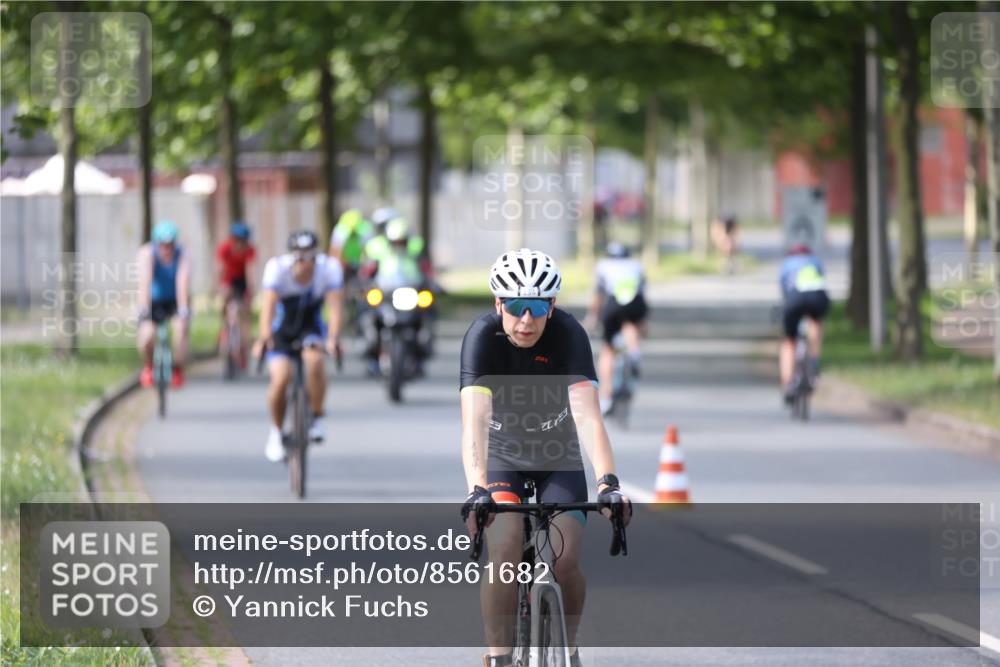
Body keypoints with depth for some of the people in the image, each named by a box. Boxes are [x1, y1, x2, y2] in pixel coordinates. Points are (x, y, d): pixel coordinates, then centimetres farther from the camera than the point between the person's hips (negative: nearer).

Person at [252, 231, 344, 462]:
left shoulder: (329, 268, -22)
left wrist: (333, 337, -49)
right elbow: (268, 304, -37)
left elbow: (334, 305, -32)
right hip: (282, 328, 0)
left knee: (314, 358, -32)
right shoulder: (277, 267, -26)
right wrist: (264, 337, -53)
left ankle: (317, 418, -13)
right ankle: (275, 432, 5)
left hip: (312, 326, 0)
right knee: (281, 377, -20)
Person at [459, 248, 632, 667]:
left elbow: (587, 415, -35)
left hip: (559, 459, 1)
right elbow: (474, 420, -38)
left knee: (565, 561, -14)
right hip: (502, 457, -1)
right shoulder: (482, 337, -27)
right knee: (505, 555, -22)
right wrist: (477, 489, -52)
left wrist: (607, 482, -48)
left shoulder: (568, 335, -25)